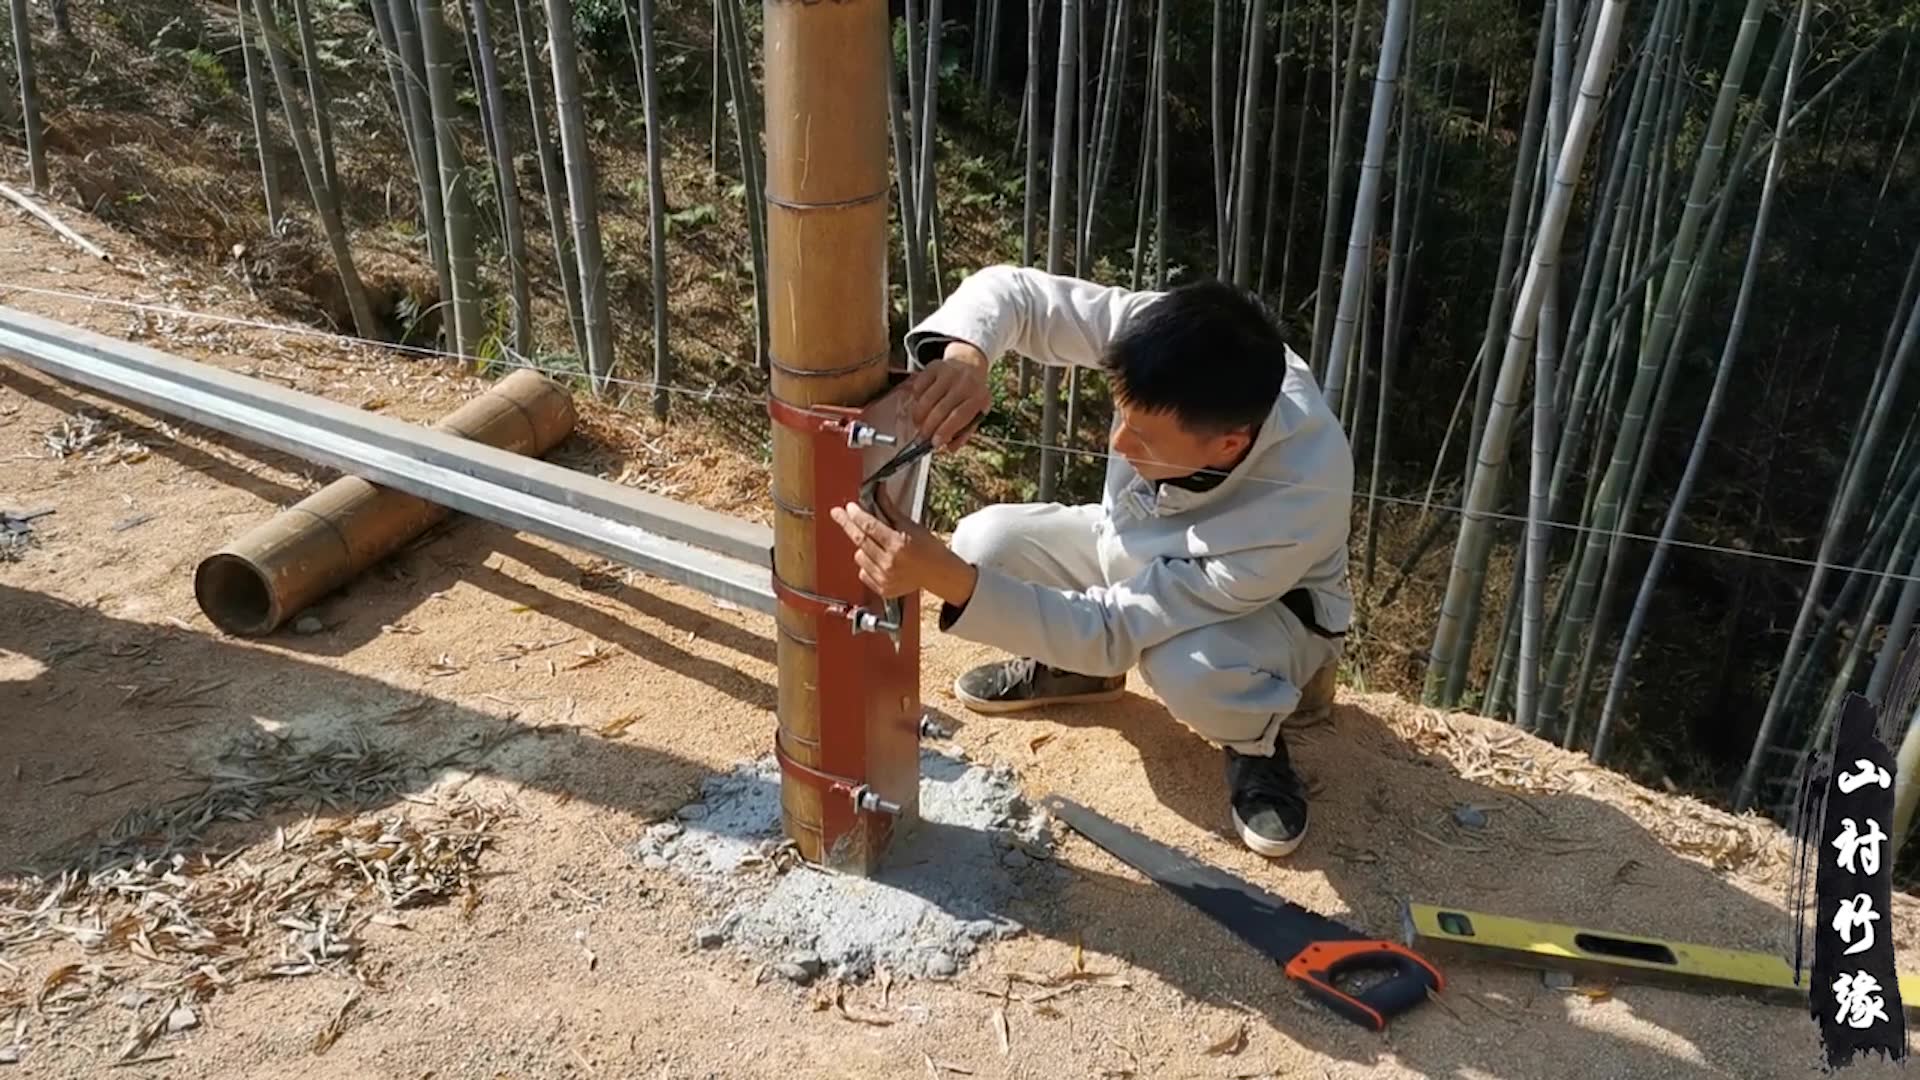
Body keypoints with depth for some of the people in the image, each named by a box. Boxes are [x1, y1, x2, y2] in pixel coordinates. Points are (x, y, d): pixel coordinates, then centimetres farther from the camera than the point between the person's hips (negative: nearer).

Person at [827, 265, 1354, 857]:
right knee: (985, 543, -17)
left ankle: (1258, 738, -1)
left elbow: (1114, 629, -38)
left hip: (1270, 606, -4)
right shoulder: (1171, 344, -33)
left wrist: (946, 578, -48)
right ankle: (1069, 661, 14)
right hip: (1140, 547, 5)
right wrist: (963, 353, -47)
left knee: (1188, 668, -39)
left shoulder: (1297, 505, -42)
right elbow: (1010, 289, -22)